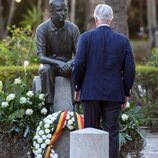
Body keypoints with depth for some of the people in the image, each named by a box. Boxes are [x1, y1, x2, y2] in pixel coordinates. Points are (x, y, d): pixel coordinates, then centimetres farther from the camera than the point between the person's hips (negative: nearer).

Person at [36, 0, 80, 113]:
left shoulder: (73, 29, -6)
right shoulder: (42, 29, -13)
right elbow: (41, 57, -20)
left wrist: (70, 63, -31)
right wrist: (58, 63, -38)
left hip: (67, 65, 2)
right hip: (50, 64, -2)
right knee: (46, 69, -36)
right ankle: (49, 106, -35)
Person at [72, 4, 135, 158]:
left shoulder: (86, 37, -4)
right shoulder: (123, 40, 1)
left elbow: (79, 65, -8)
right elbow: (129, 69, 0)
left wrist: (77, 87, 6)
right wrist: (126, 93, 10)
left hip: (91, 93, -1)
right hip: (114, 94, 1)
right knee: (112, 133, 3)